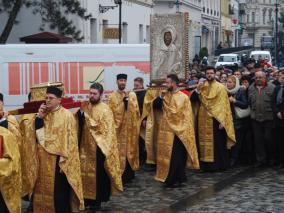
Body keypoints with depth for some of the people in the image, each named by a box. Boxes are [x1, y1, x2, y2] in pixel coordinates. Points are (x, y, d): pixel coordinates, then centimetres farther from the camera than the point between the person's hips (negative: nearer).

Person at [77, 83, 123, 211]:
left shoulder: (105, 110, -9)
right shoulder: (85, 106, 7)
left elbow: (104, 129, -17)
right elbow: (79, 125, 10)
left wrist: (87, 119, -21)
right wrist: (79, 116, -11)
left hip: (98, 147, -5)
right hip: (85, 145, 5)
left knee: (98, 173, 2)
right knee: (86, 172, 8)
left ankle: (97, 200, 12)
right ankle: (88, 197, 19)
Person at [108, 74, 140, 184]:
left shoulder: (132, 95, 8)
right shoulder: (112, 96, 0)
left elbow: (136, 111, 7)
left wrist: (136, 125, -3)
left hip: (131, 127, 3)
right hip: (118, 128, -3)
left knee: (130, 149, 8)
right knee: (120, 151, -4)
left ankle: (129, 174, 18)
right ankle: (120, 175, 1)